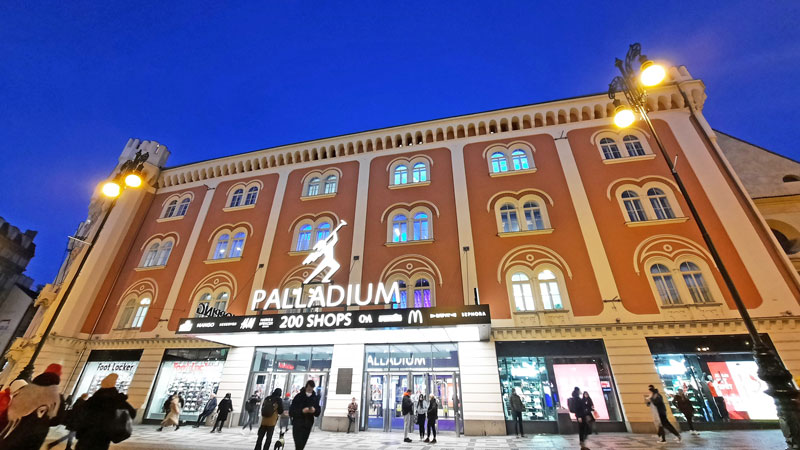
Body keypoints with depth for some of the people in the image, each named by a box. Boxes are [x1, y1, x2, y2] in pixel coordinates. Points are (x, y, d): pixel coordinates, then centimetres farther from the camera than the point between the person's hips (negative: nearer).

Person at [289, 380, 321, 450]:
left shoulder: (315, 398, 3)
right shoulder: (298, 397, -7)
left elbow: (318, 413, 6)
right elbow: (291, 412, -9)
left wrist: (314, 411, -16)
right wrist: (302, 411, -24)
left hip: (308, 425, 3)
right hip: (297, 425, -3)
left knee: (302, 444, 11)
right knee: (298, 444, -12)